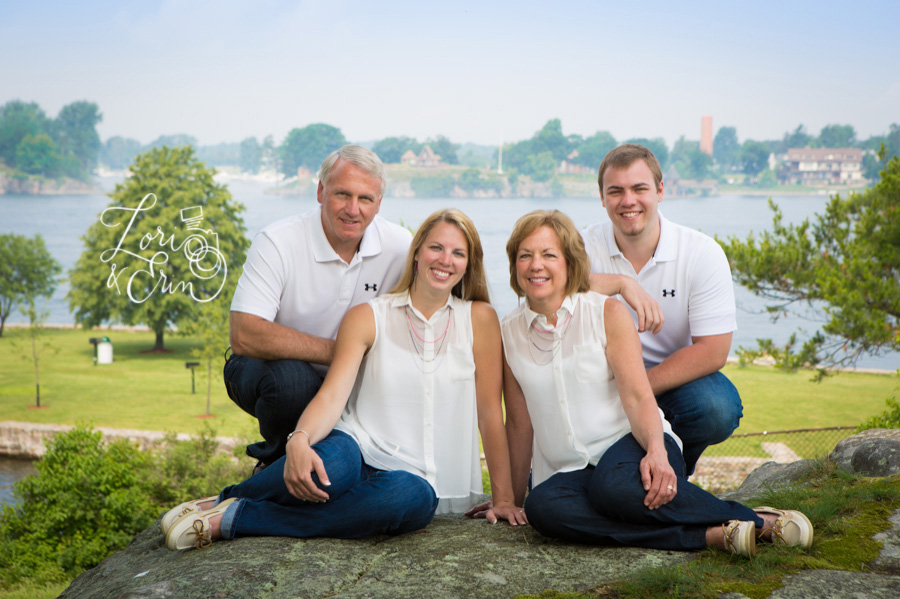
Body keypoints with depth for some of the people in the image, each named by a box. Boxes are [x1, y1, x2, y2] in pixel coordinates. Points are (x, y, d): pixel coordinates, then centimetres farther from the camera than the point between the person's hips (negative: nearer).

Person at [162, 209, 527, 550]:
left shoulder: (479, 319, 6)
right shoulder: (368, 317, 5)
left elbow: (490, 411, 5)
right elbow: (332, 395, -7)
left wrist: (503, 497, 2)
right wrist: (299, 440, -28)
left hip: (420, 478, 1)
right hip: (359, 453, -1)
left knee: (413, 497, -39)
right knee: (333, 463, -40)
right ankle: (224, 500, -11)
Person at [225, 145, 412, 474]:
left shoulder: (399, 245, -11)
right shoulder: (277, 242, -22)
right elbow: (244, 336, -31)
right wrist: (339, 352, -31)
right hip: (265, 369, -3)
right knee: (290, 379, -37)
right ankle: (274, 464, -5)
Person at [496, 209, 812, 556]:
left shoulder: (607, 313, 1)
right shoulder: (507, 333, 8)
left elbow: (638, 397, -8)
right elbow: (519, 423, 13)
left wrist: (656, 451, -27)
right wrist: (513, 497, 15)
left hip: (628, 443, -2)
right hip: (568, 472, 2)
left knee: (614, 486, -40)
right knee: (542, 508, -35)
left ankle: (761, 521, -21)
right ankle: (712, 535, -32)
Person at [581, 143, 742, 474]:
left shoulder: (702, 253, -11)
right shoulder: (586, 246, -8)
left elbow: (713, 351, -16)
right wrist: (621, 283, -38)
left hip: (679, 378, 0)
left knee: (717, 410, -32)